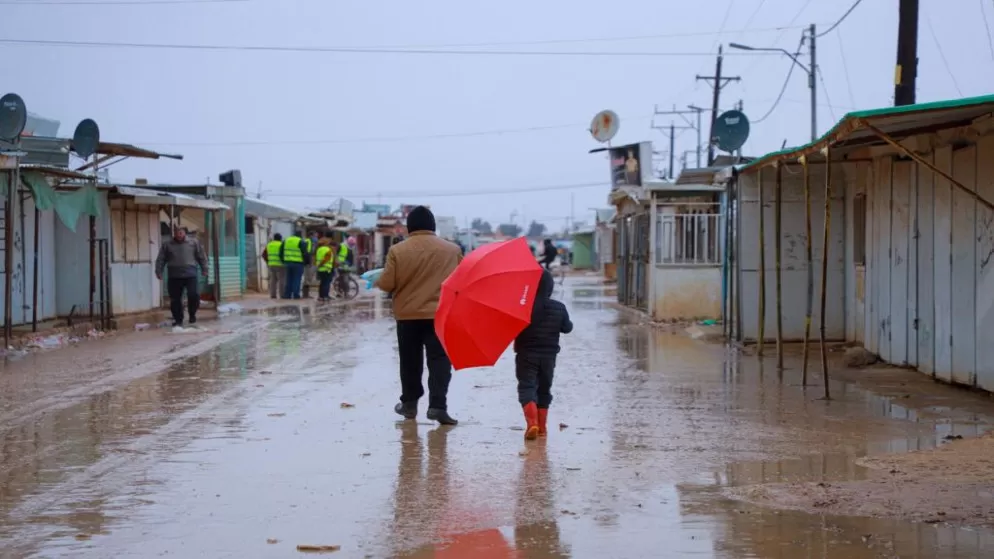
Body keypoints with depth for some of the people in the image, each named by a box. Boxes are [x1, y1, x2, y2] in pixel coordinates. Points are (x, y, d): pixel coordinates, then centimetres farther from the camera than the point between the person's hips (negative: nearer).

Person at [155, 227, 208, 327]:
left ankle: (192, 315, 9)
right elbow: (160, 260, 8)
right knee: (175, 299, 3)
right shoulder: (166, 245, 8)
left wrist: (204, 269, 7)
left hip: (190, 275, -1)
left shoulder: (193, 243, 6)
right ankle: (178, 319, 16)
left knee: (193, 295, -14)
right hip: (174, 276, 2)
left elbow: (201, 256, 10)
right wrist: (158, 271, 0)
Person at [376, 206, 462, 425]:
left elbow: (387, 284, -7)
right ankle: (437, 405, -12)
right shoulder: (451, 250, -1)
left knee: (410, 361, 15)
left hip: (407, 315, 1)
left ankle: (409, 403, 25)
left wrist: (377, 281, 15)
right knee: (439, 360, -1)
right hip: (441, 314, -1)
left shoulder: (398, 250, -6)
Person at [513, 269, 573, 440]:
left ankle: (532, 423, -25)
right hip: (549, 355, 3)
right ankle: (542, 427, 20)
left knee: (526, 387, -4)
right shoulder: (559, 308, -2)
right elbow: (567, 328, 10)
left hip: (526, 354, -3)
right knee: (544, 389, 17)